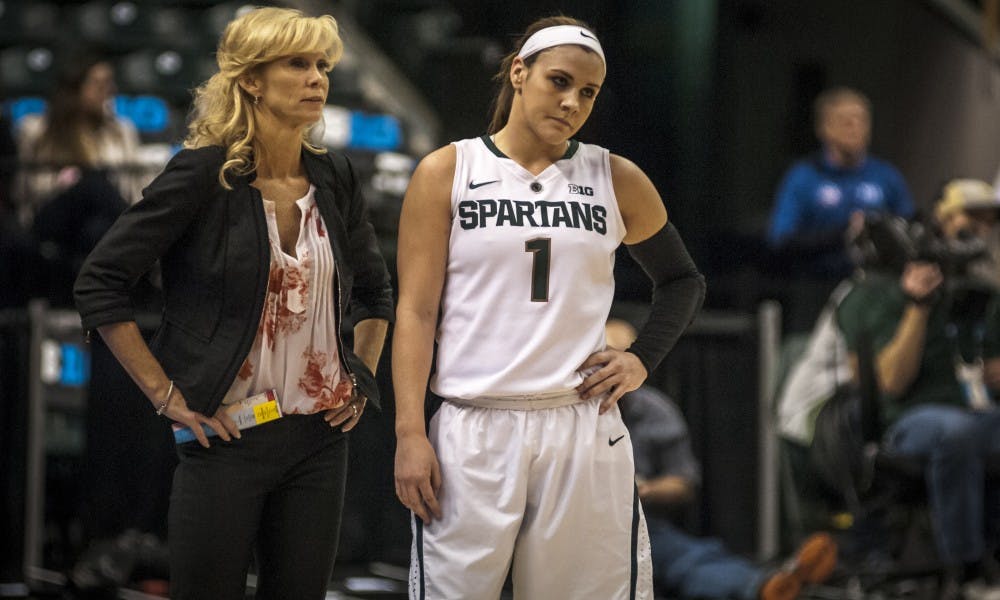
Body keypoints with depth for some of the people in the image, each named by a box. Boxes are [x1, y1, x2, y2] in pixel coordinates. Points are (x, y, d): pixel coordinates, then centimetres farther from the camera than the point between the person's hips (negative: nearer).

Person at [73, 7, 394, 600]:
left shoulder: (335, 178, 7)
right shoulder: (205, 174, -9)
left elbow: (374, 290, 24)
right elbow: (100, 282, -9)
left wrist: (362, 381, 12)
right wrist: (163, 392, -10)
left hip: (320, 437, 5)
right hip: (229, 436, -5)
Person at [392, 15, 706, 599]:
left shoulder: (617, 180, 9)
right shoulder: (447, 173, 3)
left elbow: (683, 280, 23)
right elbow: (416, 311, 0)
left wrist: (641, 360, 7)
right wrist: (410, 434, -8)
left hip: (584, 428, 2)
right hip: (474, 433, -2)